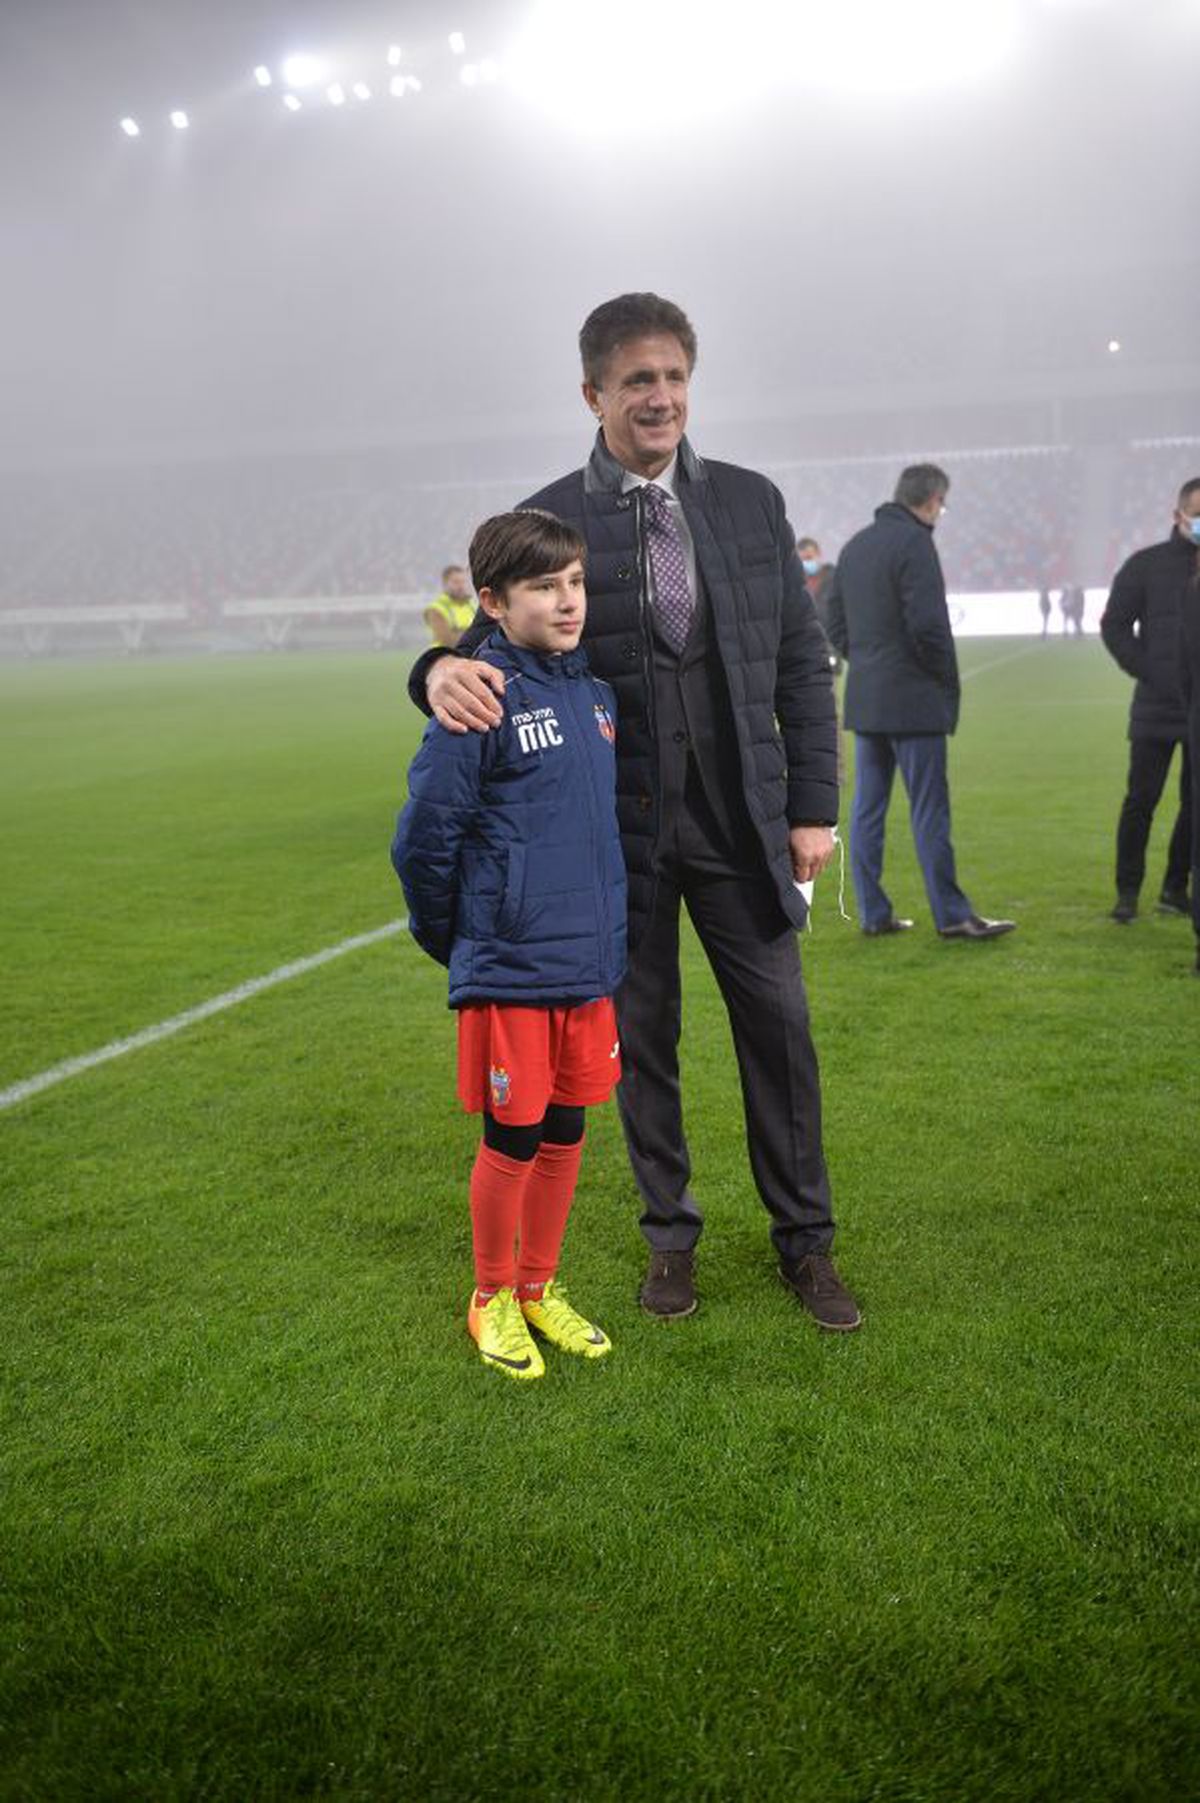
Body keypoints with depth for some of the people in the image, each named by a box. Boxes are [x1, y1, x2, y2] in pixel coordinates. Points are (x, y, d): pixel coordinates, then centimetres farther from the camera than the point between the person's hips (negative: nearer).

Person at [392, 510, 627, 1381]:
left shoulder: (595, 692, 7)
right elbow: (425, 833, -12)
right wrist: (455, 941, 0)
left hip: (590, 965, 6)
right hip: (510, 973, -6)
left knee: (565, 1135, 15)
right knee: (512, 1142, 6)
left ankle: (540, 1288, 34)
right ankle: (492, 1298, 28)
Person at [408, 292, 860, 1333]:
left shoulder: (751, 502, 5)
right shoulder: (547, 522, -2)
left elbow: (803, 661, 7)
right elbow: (494, 640, -4)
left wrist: (814, 805, 1)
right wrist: (445, 672, -30)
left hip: (740, 819, 2)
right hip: (619, 826, -1)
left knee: (778, 1028, 6)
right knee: (641, 1036, 10)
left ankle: (804, 1240, 25)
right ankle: (671, 1236, 30)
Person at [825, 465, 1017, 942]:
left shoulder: (855, 545, 14)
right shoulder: (915, 543, -12)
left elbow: (836, 624, 17)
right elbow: (928, 625, -18)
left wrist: (864, 663, 15)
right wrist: (948, 679, -5)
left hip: (864, 700, 8)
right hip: (913, 700, -8)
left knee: (867, 808, 8)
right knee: (929, 811, -3)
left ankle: (873, 912, 13)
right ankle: (952, 915, 2)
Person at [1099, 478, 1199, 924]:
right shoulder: (1147, 565, 1)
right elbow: (1114, 624, 2)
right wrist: (1148, 673, -6)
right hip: (1156, 708, -2)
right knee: (1141, 800, 0)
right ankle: (1127, 891, 8)